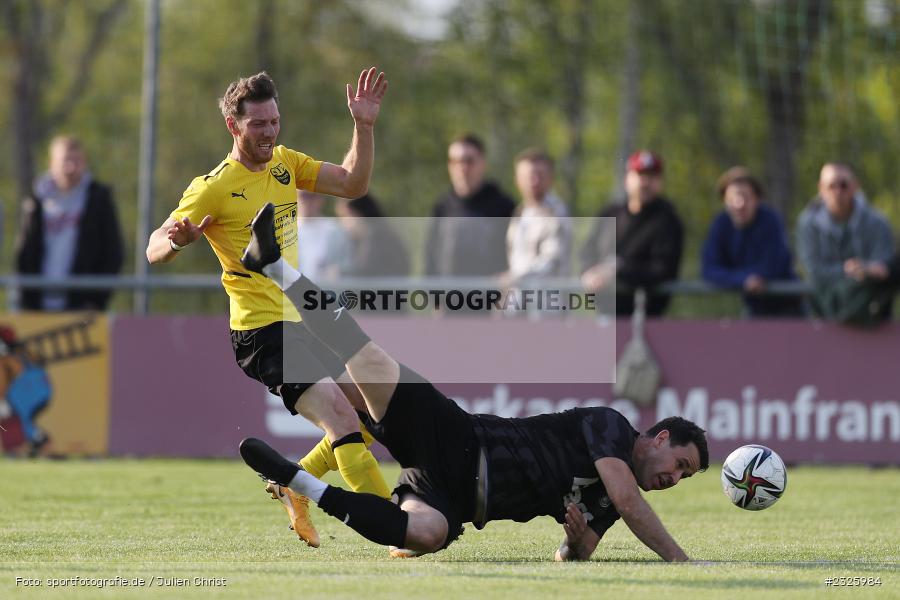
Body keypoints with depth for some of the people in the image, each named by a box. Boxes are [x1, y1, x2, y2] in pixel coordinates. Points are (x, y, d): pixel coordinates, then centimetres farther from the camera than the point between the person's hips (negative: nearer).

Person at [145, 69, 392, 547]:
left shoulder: (285, 163, 10)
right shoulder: (214, 187, -10)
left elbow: (352, 184, 10)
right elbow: (154, 250, -12)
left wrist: (364, 126, -2)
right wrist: (177, 240, -34)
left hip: (304, 323, 8)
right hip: (263, 332, -8)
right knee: (343, 421, -19)